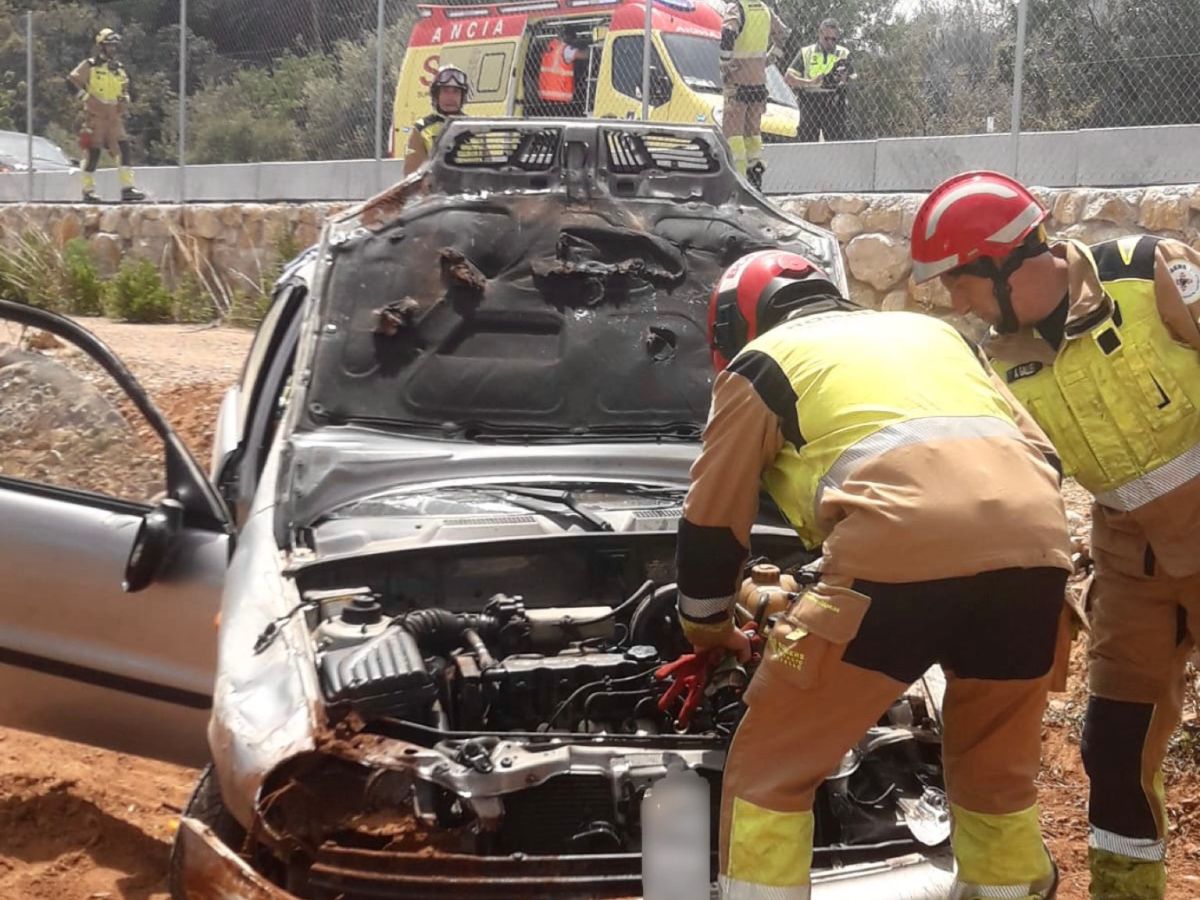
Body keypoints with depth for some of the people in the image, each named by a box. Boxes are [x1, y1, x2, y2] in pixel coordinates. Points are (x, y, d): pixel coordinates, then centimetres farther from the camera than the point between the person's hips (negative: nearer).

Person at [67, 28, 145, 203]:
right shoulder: (89, 66, -2)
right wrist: (87, 98, -13)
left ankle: (127, 188, -6)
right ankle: (88, 189, 5)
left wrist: (125, 99, 9)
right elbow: (72, 82, -7)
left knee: (124, 148, -6)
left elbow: (124, 88, 30)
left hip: (114, 116, 5)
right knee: (94, 151, -4)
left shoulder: (119, 69, 16)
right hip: (95, 115, -5)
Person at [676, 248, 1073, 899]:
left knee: (768, 771, 11)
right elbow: (1042, 455, 34)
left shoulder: (762, 363, 22)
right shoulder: (934, 332, 37)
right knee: (998, 773, 27)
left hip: (902, 555, -6)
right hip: (1036, 548, 6)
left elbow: (712, 522, 24)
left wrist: (706, 627, 40)